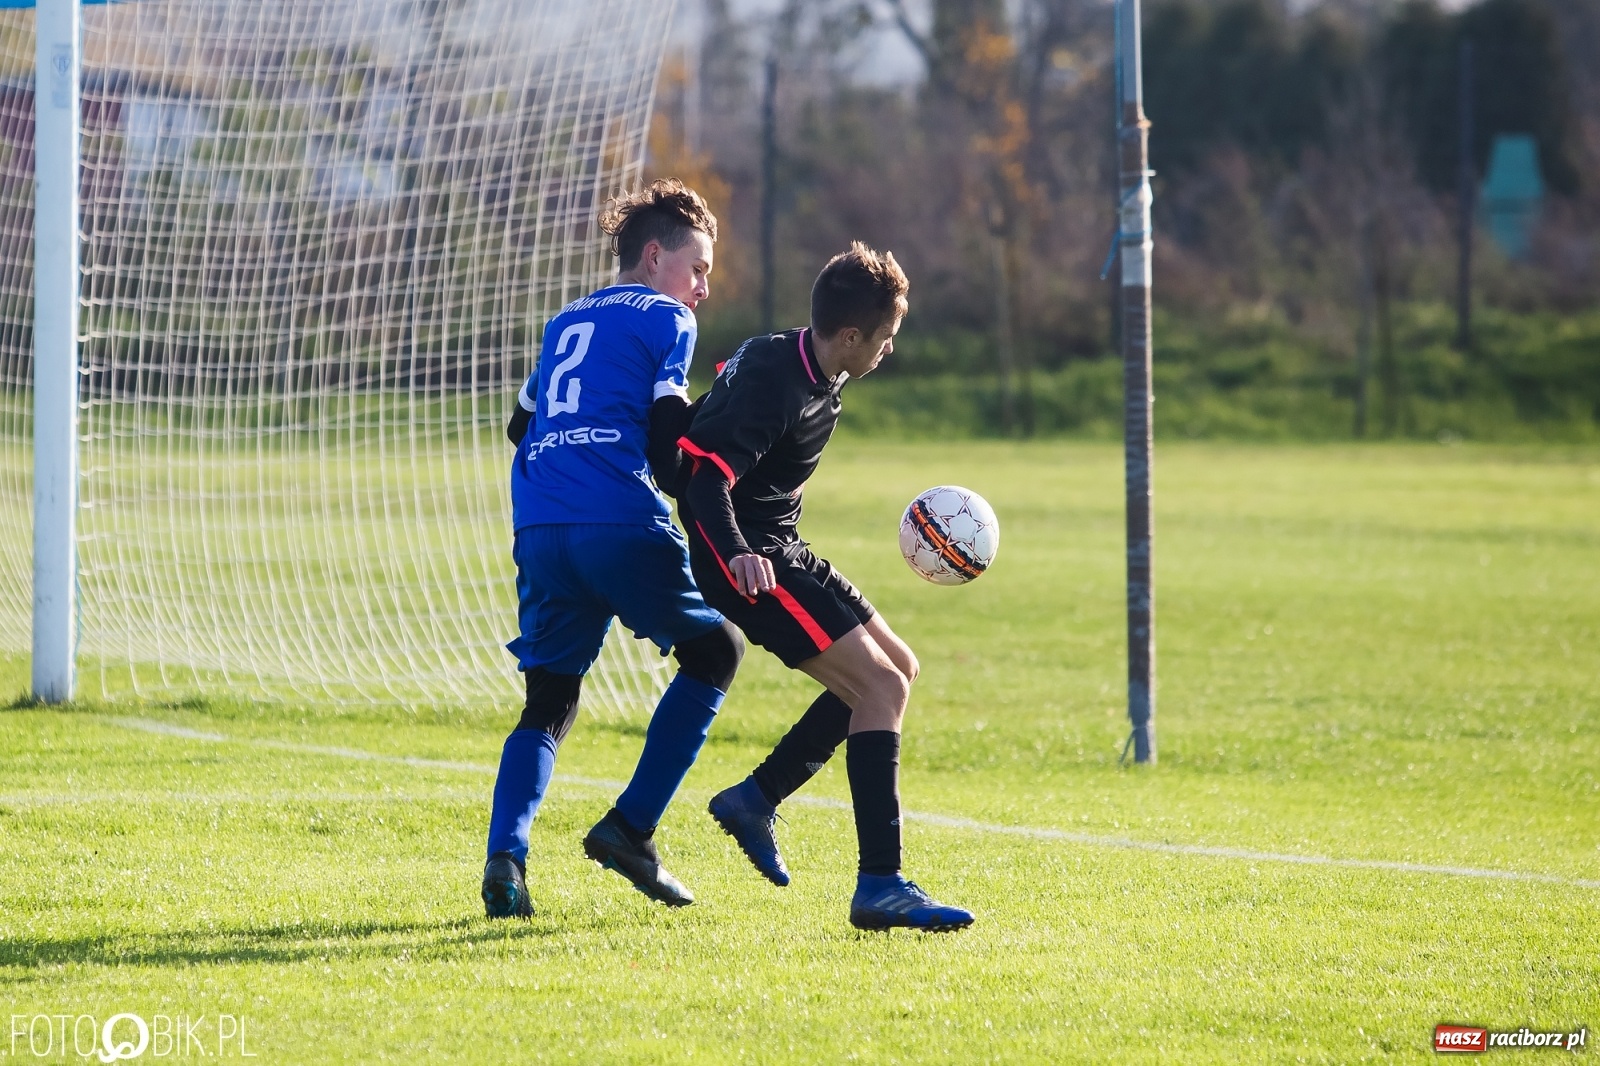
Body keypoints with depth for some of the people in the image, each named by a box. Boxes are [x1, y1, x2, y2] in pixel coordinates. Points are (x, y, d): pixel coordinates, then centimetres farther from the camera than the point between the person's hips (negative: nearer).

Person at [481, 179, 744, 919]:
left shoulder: (565, 324, 27)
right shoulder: (666, 320, 7)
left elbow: (521, 426, 30)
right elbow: (667, 435, -4)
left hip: (538, 526, 6)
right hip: (621, 520, -6)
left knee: (549, 699, 11)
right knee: (713, 649, 13)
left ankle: (504, 856, -12)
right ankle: (630, 827, 3)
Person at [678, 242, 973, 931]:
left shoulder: (816, 374, 9)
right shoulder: (775, 383, -22)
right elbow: (704, 473, -31)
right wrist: (736, 554, -48)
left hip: (777, 549, 10)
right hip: (747, 560, -10)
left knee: (898, 669, 13)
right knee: (880, 686, -17)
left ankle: (756, 799, 16)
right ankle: (880, 887, -21)